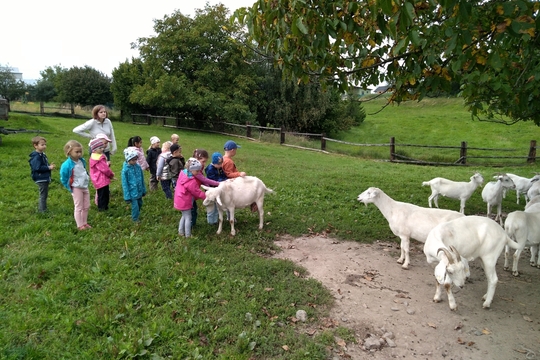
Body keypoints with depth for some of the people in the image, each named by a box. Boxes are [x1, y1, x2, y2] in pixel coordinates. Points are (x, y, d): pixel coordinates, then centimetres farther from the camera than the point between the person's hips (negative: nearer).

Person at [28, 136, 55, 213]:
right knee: (43, 195, -2)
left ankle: (42, 209, 30)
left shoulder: (42, 154, 11)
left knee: (45, 195, 18)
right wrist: (48, 167, -20)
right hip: (41, 179, -10)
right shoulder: (36, 157, -19)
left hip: (45, 178, 10)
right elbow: (37, 168, -24)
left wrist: (49, 166, 3)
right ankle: (42, 210, 6)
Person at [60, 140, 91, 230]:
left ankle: (84, 223, 28)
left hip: (85, 187, 7)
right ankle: (80, 225, 14)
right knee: (79, 207, 3)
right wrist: (70, 187, -5)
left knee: (86, 206, 14)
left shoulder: (82, 161, -1)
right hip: (76, 188, -7)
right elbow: (63, 178, -11)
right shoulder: (67, 165, -22)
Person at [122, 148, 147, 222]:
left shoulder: (138, 167, -5)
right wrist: (127, 196, -12)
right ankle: (135, 219, 25)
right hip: (132, 192, -5)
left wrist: (144, 190, 13)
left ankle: (138, 215, 44)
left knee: (140, 204, 20)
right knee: (135, 206, 1)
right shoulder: (125, 170, -18)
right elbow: (124, 184, -13)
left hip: (139, 191, 5)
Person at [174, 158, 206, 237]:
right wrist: (205, 197, -9)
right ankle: (188, 235, 11)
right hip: (185, 201, -9)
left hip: (180, 200, 9)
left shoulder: (183, 172, -1)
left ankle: (181, 232, 31)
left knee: (184, 216, 22)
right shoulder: (191, 181, -28)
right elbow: (196, 192, -18)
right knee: (188, 217, 3)